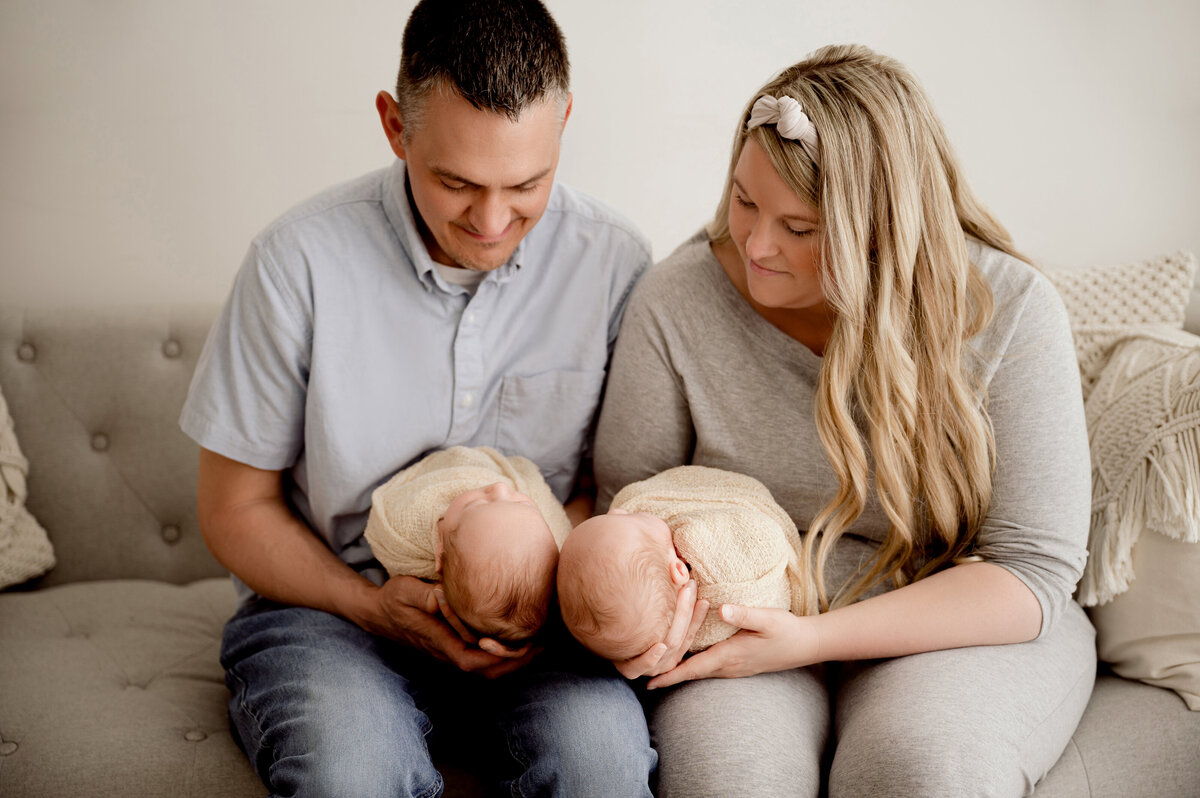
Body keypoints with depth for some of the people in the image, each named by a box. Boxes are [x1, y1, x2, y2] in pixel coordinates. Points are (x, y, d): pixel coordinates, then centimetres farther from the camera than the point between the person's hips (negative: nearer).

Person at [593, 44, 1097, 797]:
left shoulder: (1011, 310, -12)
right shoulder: (678, 298, -7)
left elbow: (1033, 571, -13)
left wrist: (818, 638, -24)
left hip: (955, 625, 0)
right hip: (744, 626, 1)